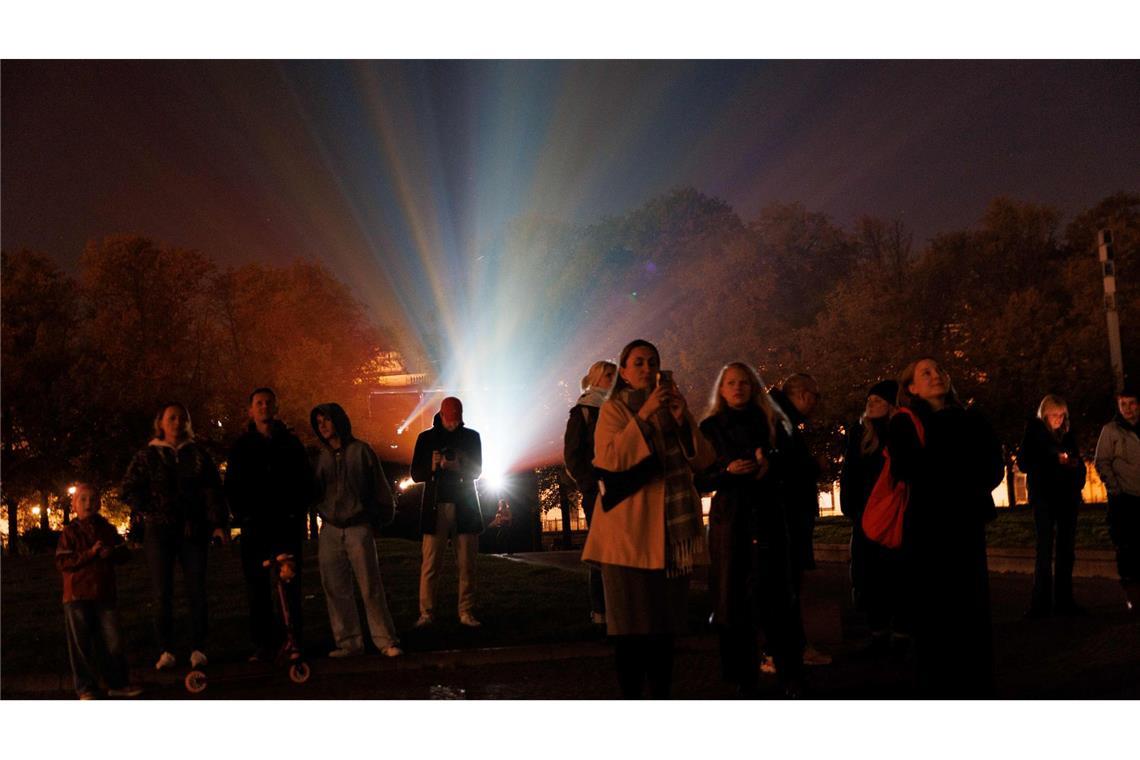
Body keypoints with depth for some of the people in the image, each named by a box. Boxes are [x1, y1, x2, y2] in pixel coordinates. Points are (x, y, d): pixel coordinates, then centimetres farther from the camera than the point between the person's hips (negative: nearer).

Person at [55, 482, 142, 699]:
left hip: (105, 594, 4)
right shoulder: (70, 532, -4)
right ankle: (86, 688, 13)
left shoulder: (107, 530, 8)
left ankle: (118, 683, 20)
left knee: (112, 641, 8)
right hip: (78, 596, -3)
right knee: (81, 644, 3)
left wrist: (111, 553, -13)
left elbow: (125, 554, 9)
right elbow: (62, 563, -12)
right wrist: (90, 553, -21)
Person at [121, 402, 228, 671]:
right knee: (162, 593, -1)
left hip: (194, 530, 0)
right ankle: (166, 651, 4)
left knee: (197, 591, -1)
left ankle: (198, 649, 5)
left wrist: (219, 523, -9)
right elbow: (129, 490, 4)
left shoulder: (198, 453, 8)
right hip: (159, 532, 0)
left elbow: (213, 490, 1)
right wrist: (150, 512, -7)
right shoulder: (147, 456, 6)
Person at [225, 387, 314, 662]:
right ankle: (262, 644, 6)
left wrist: (298, 513, -1)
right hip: (254, 527, 1)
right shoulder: (241, 446, 9)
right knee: (258, 589, 1)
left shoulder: (290, 443, 9)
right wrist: (242, 515, -2)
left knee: (289, 586, -1)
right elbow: (232, 487, 9)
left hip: (286, 525, -1)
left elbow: (305, 482, 9)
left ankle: (292, 641, 2)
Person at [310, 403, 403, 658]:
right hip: (330, 531, 4)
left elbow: (380, 488, 3)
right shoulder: (322, 457, 12)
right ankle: (348, 643, 8)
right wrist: (324, 516, 6)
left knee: (371, 588, -5)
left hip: (358, 529, -4)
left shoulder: (360, 450, 1)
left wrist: (377, 521, 4)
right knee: (336, 591, 2)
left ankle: (386, 641, 1)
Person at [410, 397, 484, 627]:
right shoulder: (426, 438, 7)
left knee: (467, 564, 0)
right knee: (430, 564, -5)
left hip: (465, 507, 1)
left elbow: (477, 470, 2)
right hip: (435, 507, -1)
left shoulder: (471, 437, 8)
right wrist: (432, 466, -18)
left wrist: (458, 467, -20)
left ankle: (466, 613, 4)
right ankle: (426, 614, -2)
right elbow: (416, 474, 4)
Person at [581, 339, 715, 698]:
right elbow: (609, 458, -14)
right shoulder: (614, 408, 2)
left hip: (671, 531, 5)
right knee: (632, 621, -4)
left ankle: (661, 695, 13)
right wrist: (644, 415, -17)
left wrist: (684, 420, -7)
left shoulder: (671, 405, 17)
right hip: (630, 530, -5)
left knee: (666, 621, 7)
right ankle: (629, 698, 2)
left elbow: (703, 461, 8)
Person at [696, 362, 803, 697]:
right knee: (734, 600, -1)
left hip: (768, 518, 0)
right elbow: (700, 481, 4)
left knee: (774, 595, -4)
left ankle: (791, 677, 4)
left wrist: (770, 465, -10)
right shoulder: (710, 428, 8)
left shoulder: (771, 423, 10)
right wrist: (727, 471, -14)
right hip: (729, 520, 0)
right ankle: (743, 679, 6)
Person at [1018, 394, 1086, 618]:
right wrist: (1055, 460, -14)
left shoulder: (1068, 435, 13)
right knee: (1045, 551, -8)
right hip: (1044, 498, -4)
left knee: (1067, 551, 2)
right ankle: (1041, 604, -9)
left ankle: (1064, 601, 7)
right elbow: (1024, 464, -4)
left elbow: (1079, 465, 15)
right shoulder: (1034, 434, 3)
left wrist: (1075, 463, -8)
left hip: (1067, 498, 4)